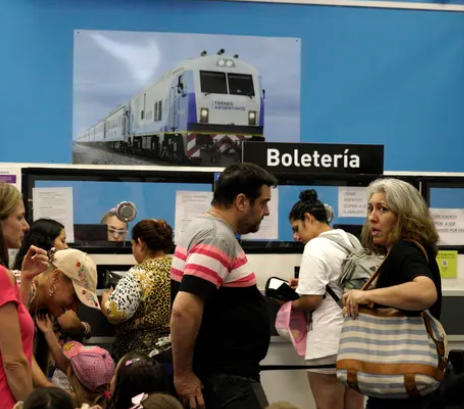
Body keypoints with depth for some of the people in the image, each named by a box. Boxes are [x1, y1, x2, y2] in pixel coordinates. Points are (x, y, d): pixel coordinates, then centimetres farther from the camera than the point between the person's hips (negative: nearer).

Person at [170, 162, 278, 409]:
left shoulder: (208, 229, 13)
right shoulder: (218, 237, -18)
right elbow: (184, 310, -27)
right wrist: (183, 375, -22)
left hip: (225, 374, 10)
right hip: (225, 380, -10)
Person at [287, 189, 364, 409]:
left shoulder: (316, 247, -14)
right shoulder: (352, 241, 12)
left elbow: (311, 300, -18)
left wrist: (288, 302, 1)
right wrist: (306, 283, 20)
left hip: (329, 342, -8)